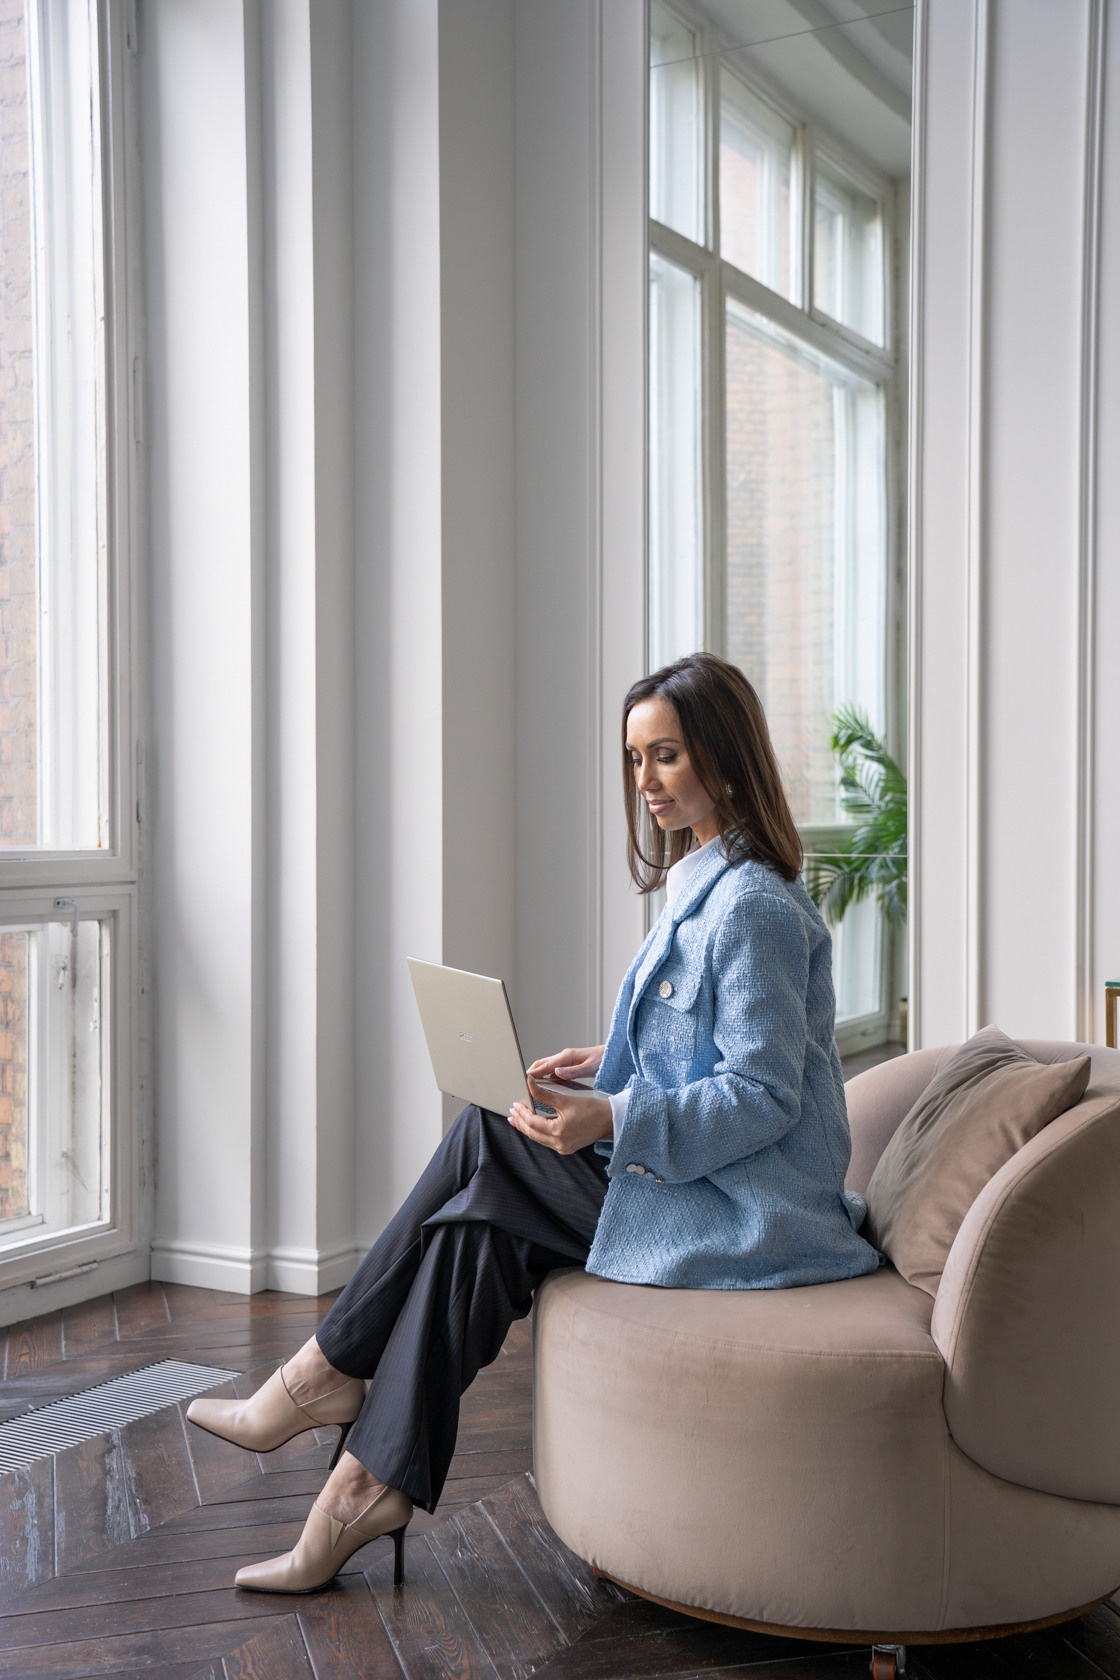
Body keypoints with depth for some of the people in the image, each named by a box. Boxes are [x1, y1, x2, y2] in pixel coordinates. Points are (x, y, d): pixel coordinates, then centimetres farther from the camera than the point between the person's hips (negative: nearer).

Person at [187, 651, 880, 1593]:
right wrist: (611, 1067, 8)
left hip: (744, 1218, -9)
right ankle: (374, 1486, 0)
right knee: (475, 1228, -4)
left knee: (485, 1147, -11)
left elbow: (761, 1096, -21)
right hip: (704, 1190, 9)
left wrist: (613, 1119, -29)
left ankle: (327, 1377, 4)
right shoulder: (705, 886, 13)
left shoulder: (753, 906, -18)